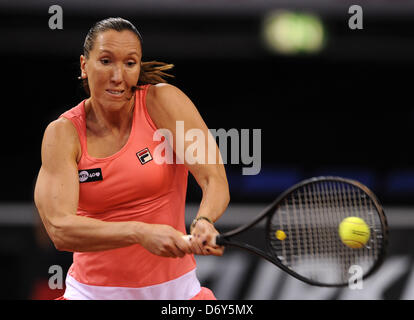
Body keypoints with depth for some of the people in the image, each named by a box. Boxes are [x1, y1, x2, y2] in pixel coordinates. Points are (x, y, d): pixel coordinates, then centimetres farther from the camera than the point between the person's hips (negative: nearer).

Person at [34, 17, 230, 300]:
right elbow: (59, 228, -21)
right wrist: (141, 233, -36)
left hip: (175, 288, 0)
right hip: (93, 291, 0)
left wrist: (204, 221, -39)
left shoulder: (163, 101, -7)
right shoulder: (62, 133, -8)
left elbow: (215, 180, -15)